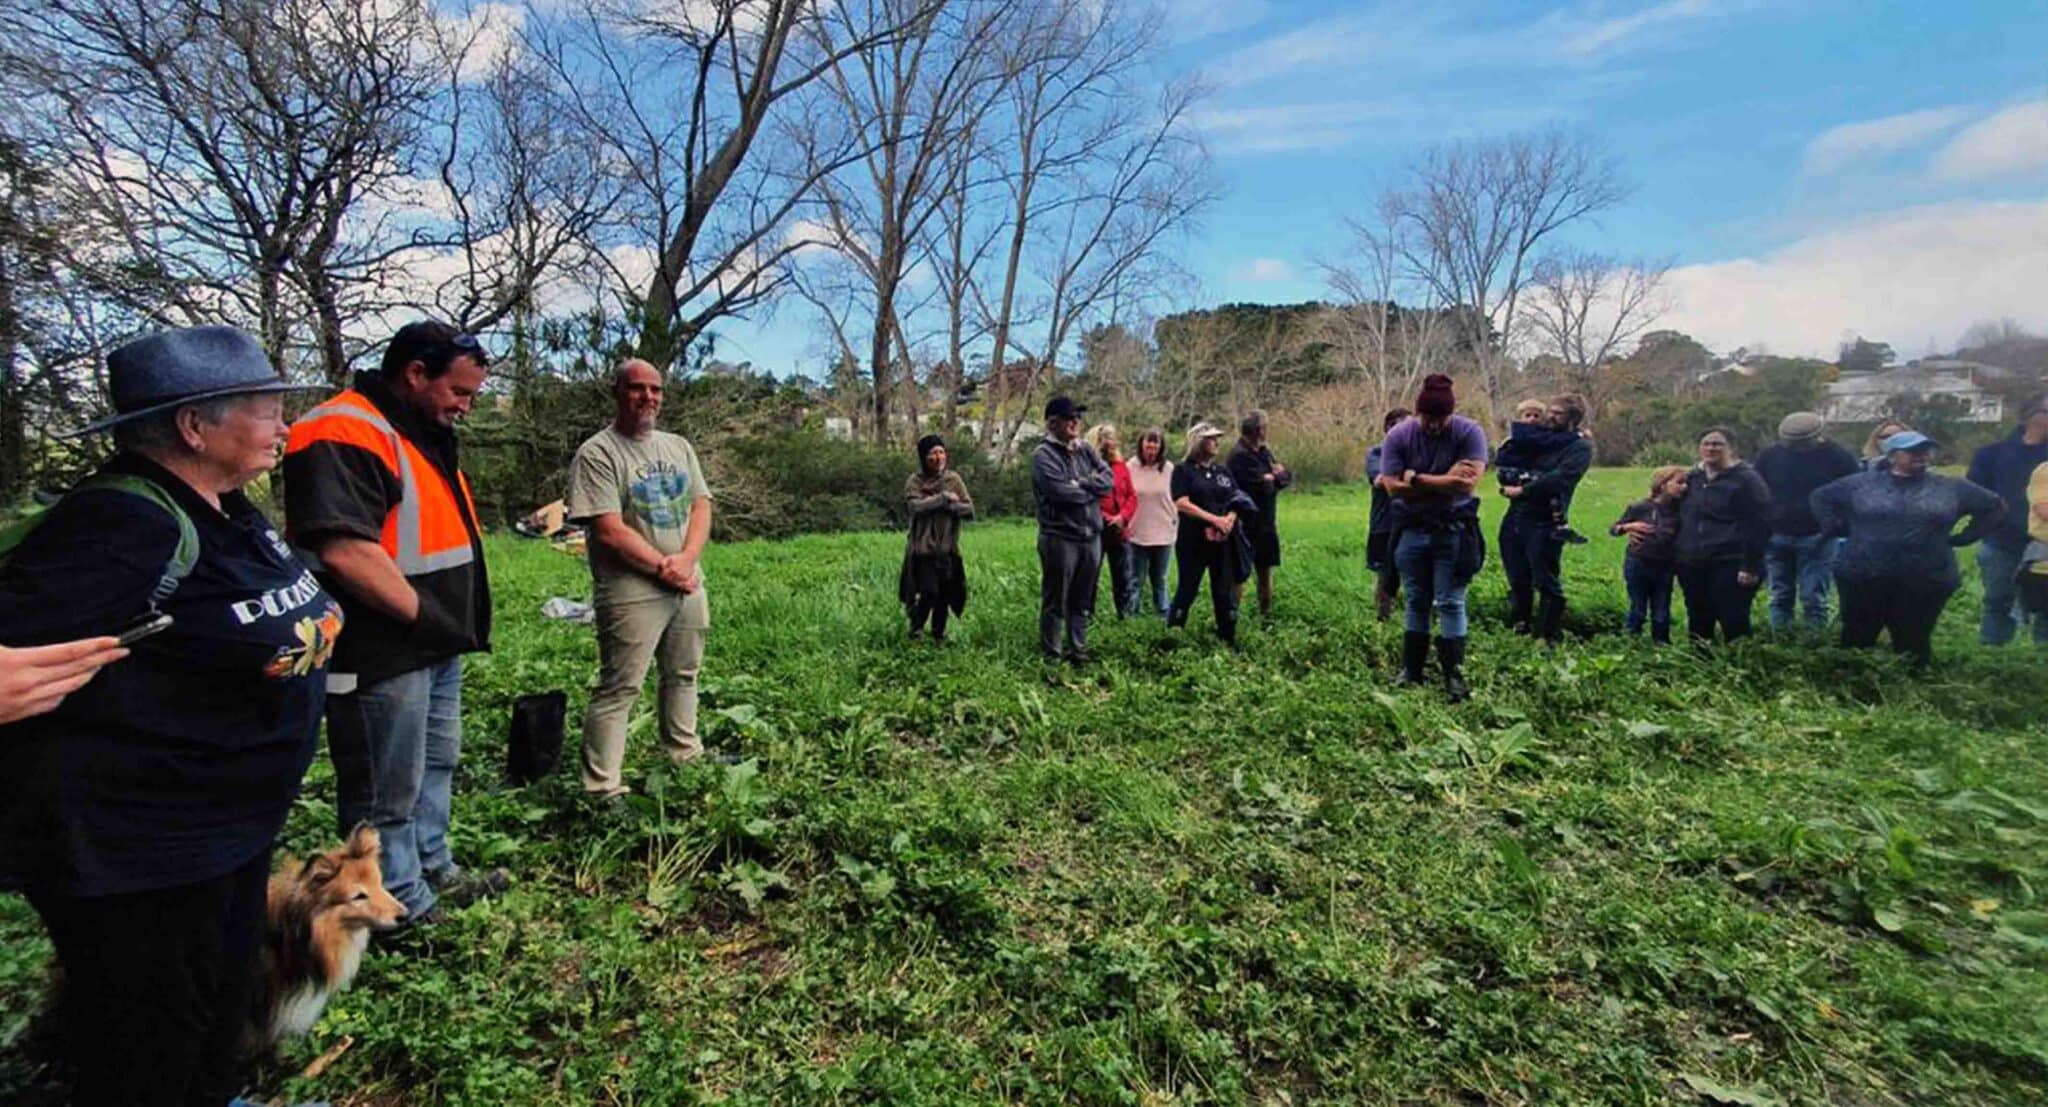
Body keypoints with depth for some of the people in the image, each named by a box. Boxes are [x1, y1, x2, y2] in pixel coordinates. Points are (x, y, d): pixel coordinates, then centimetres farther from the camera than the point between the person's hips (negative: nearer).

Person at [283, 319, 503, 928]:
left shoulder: (422, 433, 14)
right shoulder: (343, 435, -18)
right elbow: (344, 551, -28)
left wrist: (457, 623, 15)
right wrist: (424, 616, -21)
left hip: (437, 648, 11)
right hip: (382, 658, -10)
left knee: (435, 765, 23)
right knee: (387, 793, 5)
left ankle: (435, 871, 40)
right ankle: (405, 908, 20)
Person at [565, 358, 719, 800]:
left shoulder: (678, 447, 13)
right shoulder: (597, 454, -8)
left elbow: (702, 507, 7)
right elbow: (610, 530, -16)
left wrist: (686, 559, -10)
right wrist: (662, 567, -13)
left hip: (688, 586, 7)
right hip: (631, 593, -7)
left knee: (683, 677, 17)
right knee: (618, 689, -2)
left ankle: (686, 759, 33)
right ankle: (602, 789, 5)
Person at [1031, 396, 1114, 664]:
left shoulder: (1085, 449, 13)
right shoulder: (1043, 455, -9)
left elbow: (1109, 479, 3)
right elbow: (1062, 492, -21)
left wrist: (1080, 483, -13)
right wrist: (1093, 488, -5)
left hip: (1091, 536, 7)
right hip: (1060, 538, -6)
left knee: (1082, 602, 14)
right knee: (1055, 602, 2)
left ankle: (1078, 652, 25)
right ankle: (1050, 656, 12)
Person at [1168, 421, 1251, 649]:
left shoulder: (1223, 471, 14)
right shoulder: (1183, 470, -2)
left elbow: (1237, 502, 11)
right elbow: (1181, 503, -13)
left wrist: (1229, 521, -11)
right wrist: (1215, 519, -16)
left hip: (1223, 540, 5)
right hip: (1193, 541, -4)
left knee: (1225, 591, 6)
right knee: (1187, 589, -1)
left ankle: (1229, 640, 15)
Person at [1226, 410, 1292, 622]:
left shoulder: (1264, 451, 11)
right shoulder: (1240, 455, -16)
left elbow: (1288, 476, 9)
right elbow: (1263, 487, -23)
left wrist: (1274, 476, -11)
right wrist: (1273, 478, -4)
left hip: (1266, 523, 8)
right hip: (1245, 524, -8)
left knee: (1265, 571, 15)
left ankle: (1266, 614, 25)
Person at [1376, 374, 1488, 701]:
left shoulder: (1470, 432, -10)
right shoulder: (1398, 436, -7)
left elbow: (1468, 482, -21)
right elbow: (1393, 486, -14)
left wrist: (1415, 478, -17)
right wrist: (1444, 481, -16)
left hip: (1453, 530, -2)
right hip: (1411, 530, 2)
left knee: (1450, 603, -1)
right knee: (1416, 602, 11)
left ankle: (1454, 674, 7)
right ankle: (1411, 670, 21)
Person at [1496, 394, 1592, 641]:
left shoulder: (1580, 446, -2)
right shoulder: (1537, 438, 17)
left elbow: (1559, 479, -17)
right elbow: (1502, 461, 9)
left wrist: (1523, 490, -14)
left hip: (1545, 523, -6)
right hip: (1515, 517, 6)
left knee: (1546, 583, -3)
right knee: (1517, 580, 14)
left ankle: (1547, 637, 5)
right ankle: (1517, 630, 26)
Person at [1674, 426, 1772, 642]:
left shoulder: (1746, 479, -7)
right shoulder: (1692, 478, 13)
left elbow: (1758, 526, -11)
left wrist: (1751, 565, -16)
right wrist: (1680, 555, 17)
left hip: (1730, 565, -6)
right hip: (1692, 565, 6)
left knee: (1733, 621, -3)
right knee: (1698, 621, 14)